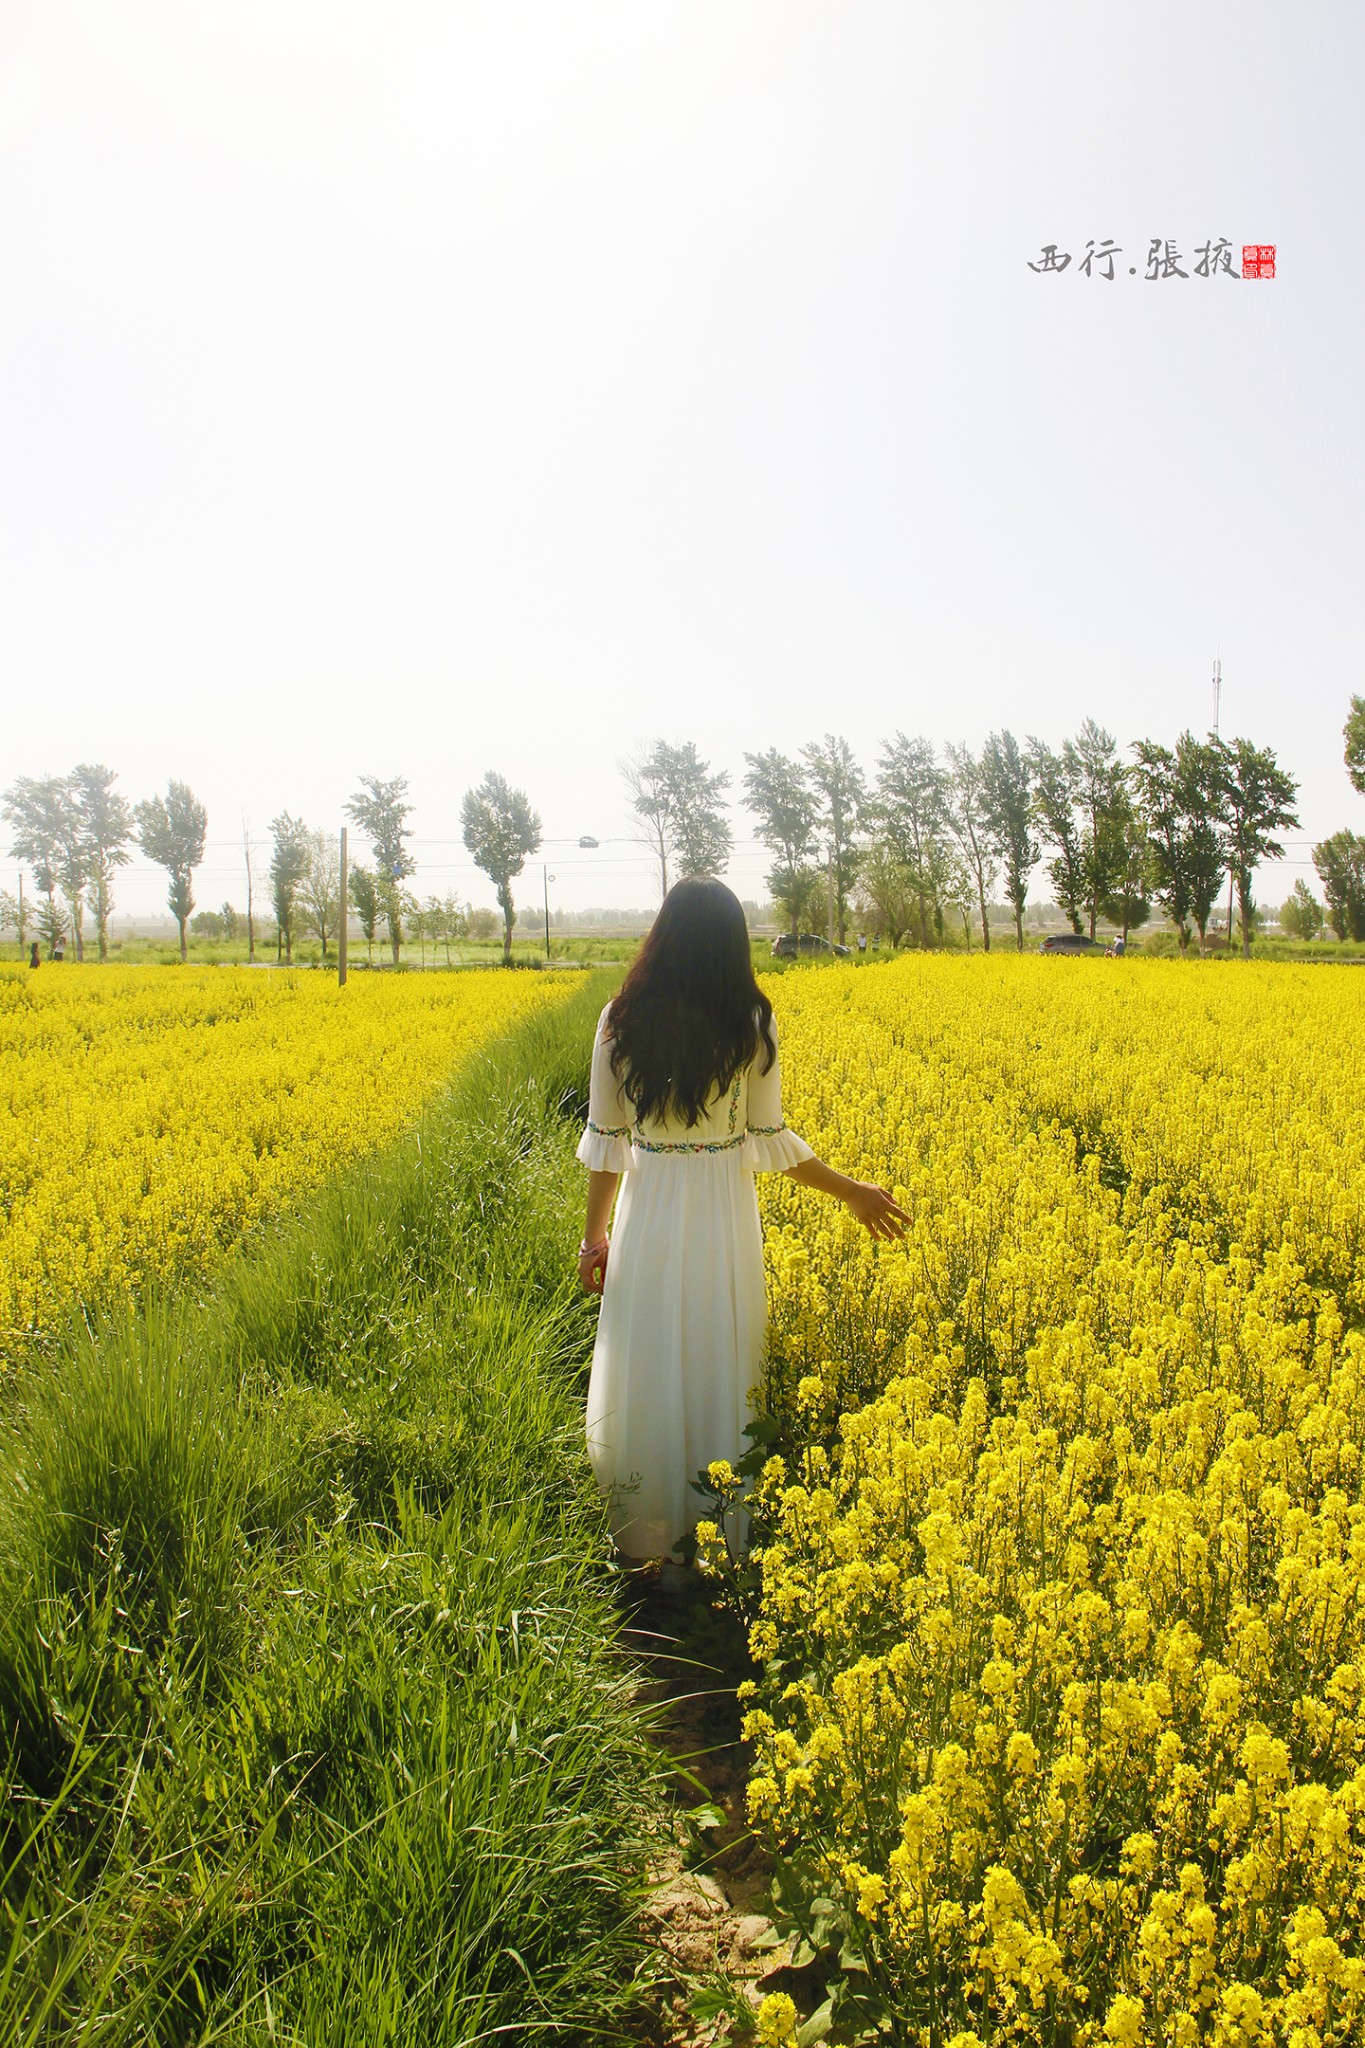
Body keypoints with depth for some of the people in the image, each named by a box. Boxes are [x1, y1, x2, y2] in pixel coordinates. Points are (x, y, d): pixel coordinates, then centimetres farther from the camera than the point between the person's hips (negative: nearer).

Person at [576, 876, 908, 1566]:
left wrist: (593, 1234, 9)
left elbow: (606, 1138, -1)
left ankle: (643, 1546, 23)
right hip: (725, 1214, -1)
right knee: (719, 1372, 11)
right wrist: (852, 1192, 9)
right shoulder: (752, 1024, -8)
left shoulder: (620, 1021, -5)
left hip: (646, 1212, 1)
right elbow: (768, 1141, -4)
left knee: (644, 1374, 12)